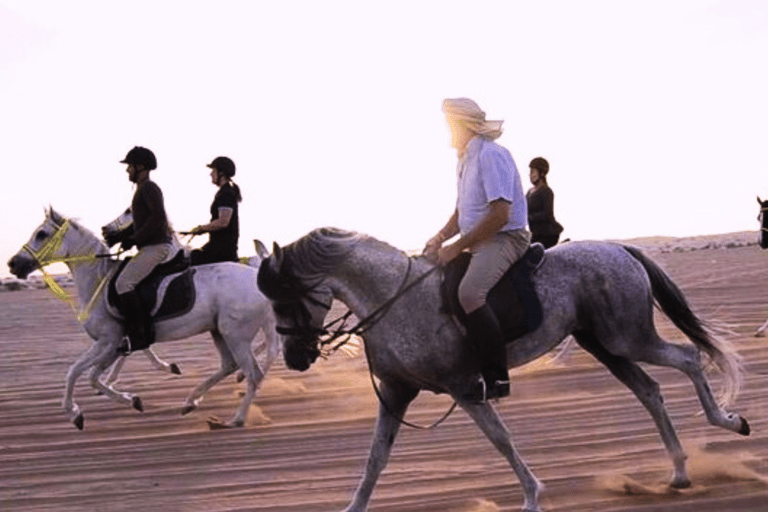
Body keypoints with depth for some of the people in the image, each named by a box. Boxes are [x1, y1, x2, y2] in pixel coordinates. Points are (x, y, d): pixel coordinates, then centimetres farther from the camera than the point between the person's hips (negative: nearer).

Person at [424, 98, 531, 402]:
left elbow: (500, 215, -23)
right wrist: (441, 238, 4)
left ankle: (496, 377, -27)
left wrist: (457, 246, -20)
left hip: (505, 238, -11)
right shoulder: (465, 160, 17)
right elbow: (462, 212, 23)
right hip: (479, 242, 11)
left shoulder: (492, 156, -15)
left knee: (469, 292, -32)